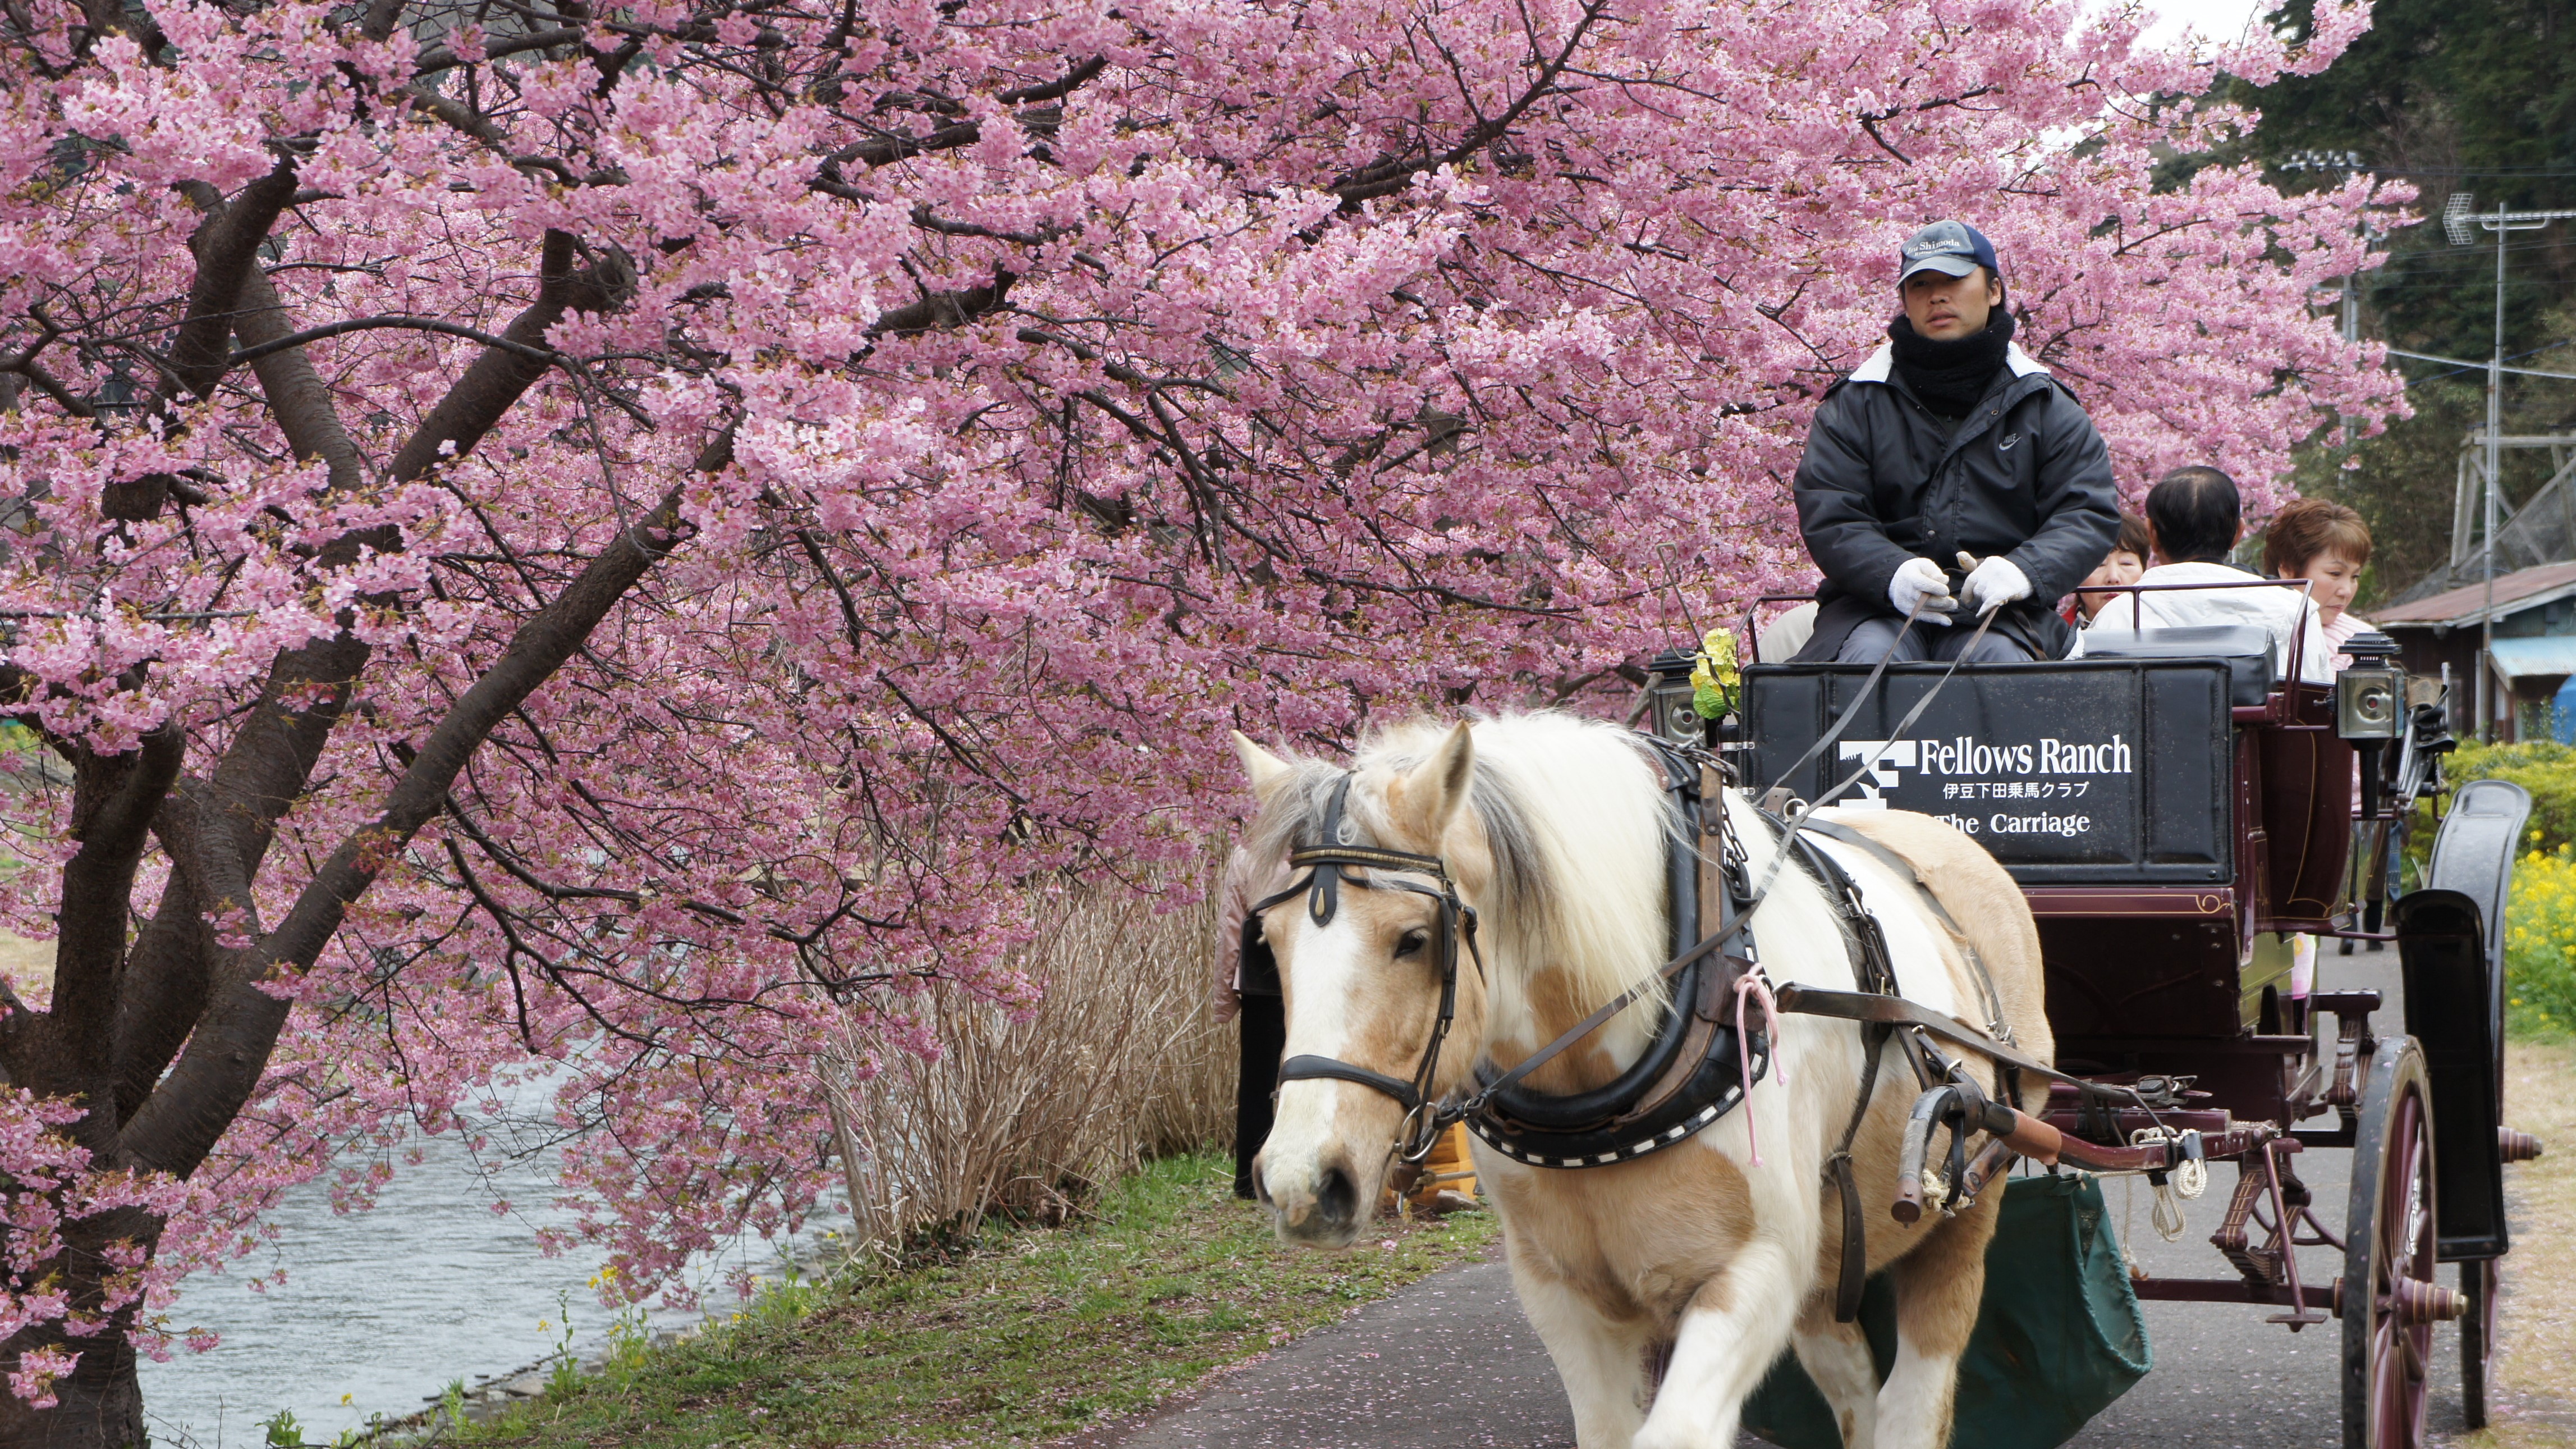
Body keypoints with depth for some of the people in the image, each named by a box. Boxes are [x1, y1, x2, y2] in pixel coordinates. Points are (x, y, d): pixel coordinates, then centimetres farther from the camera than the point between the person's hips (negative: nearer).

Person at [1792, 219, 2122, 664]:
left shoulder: (2043, 406, 14)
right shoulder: (1857, 404, 12)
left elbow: (2091, 512, 5)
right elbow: (1826, 515, 1)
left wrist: (2025, 570, -18)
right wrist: (1892, 573, -21)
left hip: (2000, 613, 0)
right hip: (1877, 607, 0)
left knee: (2003, 660, -34)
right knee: (1871, 660, -33)